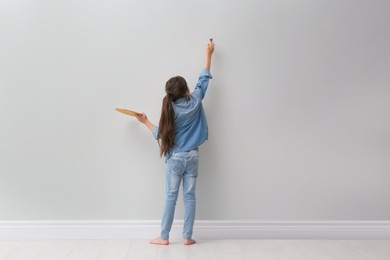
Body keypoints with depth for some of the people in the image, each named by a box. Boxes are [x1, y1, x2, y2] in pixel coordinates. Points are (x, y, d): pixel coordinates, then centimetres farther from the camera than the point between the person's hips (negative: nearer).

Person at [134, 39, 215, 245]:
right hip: (192, 157, 2)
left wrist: (145, 122, 8)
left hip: (175, 158, -2)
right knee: (190, 196, 7)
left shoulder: (170, 111, -9)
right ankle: (187, 237, 13)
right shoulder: (194, 102, -5)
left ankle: (164, 237, 12)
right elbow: (204, 80, 8)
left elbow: (161, 135, -4)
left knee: (171, 196, 5)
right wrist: (209, 54, 17)